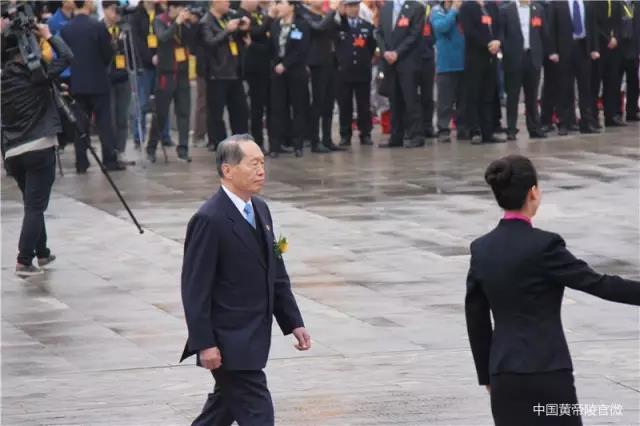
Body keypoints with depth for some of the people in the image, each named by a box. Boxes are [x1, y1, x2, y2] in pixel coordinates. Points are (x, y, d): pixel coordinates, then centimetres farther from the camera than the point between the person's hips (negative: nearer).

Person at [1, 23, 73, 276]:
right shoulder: (36, 74, -9)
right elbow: (67, 57, -4)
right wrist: (49, 36, 6)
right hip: (40, 148, -5)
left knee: (32, 203, 21)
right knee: (36, 206, -4)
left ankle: (42, 253, 28)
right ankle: (24, 261, -12)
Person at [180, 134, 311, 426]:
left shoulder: (260, 210, 9)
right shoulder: (209, 220, -18)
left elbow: (276, 274, 16)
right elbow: (195, 288, -19)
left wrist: (293, 323, 11)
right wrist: (204, 344, -20)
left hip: (254, 337, 9)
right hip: (228, 343, -9)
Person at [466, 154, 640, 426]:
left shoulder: (481, 249, 6)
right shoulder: (543, 245, -12)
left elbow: (476, 320, 11)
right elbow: (597, 284, -9)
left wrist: (487, 375, 20)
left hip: (504, 376, 6)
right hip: (546, 373, -6)